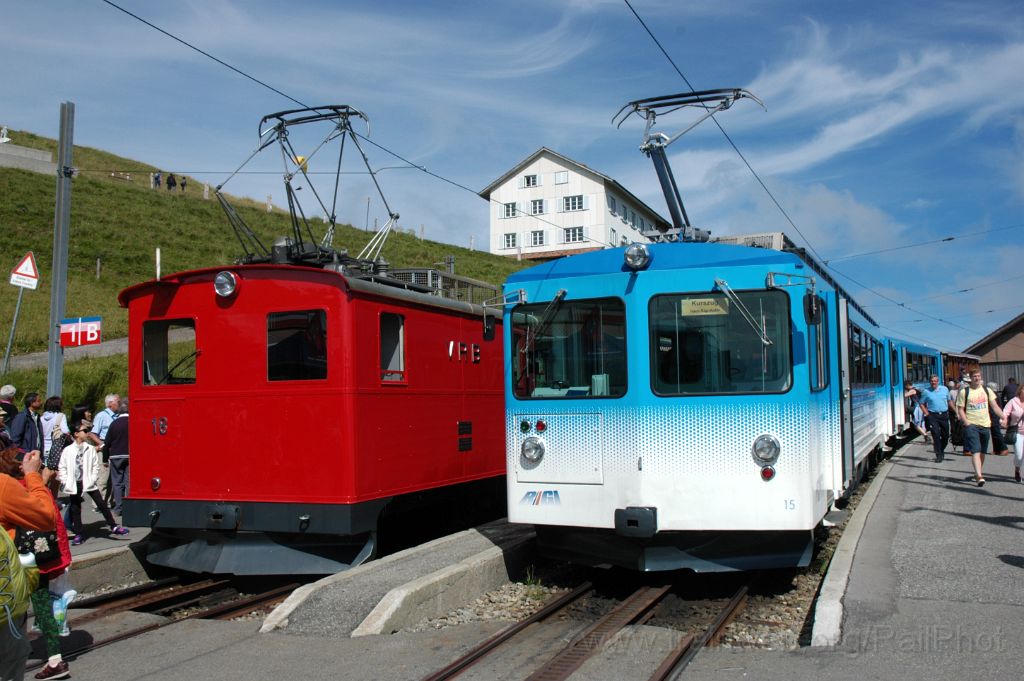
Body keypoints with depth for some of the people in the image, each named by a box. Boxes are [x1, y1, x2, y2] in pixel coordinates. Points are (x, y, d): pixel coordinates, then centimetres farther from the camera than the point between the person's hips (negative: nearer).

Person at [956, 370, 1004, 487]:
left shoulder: (987, 390, 7)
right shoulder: (964, 391, -2)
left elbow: (995, 406, 8)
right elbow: (960, 409, -2)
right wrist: (966, 423, -15)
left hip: (985, 425, 4)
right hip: (971, 425, -4)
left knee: (983, 452, 12)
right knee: (975, 451, -15)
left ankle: (977, 473, 29)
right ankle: (979, 476, -23)